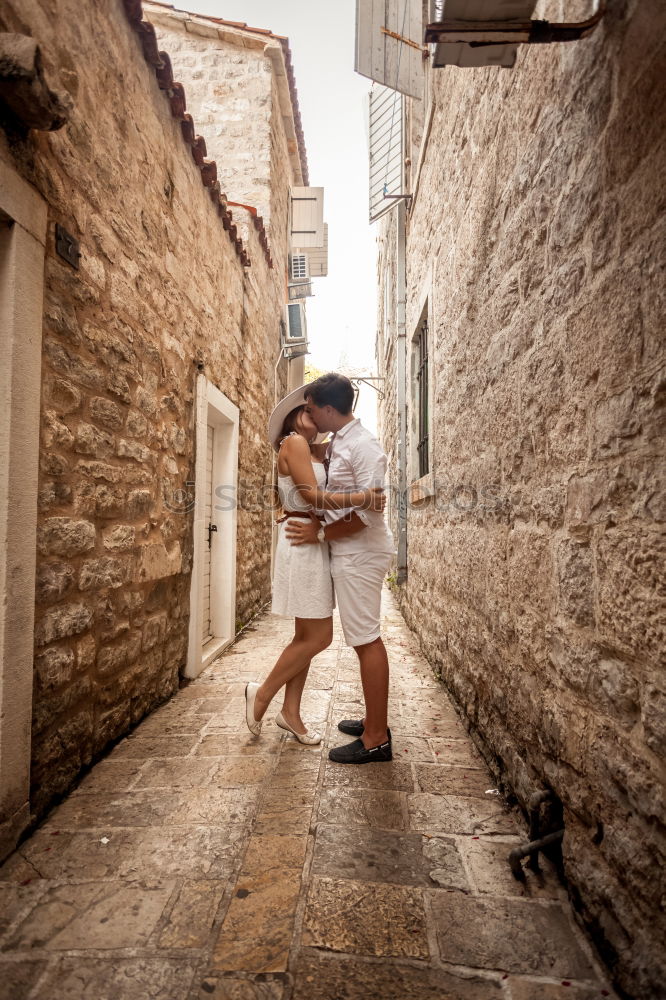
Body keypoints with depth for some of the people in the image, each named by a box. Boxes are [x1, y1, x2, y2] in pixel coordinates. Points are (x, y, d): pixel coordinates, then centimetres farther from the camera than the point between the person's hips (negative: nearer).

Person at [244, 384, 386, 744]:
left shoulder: (315, 450, 18)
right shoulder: (293, 442, -8)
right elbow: (313, 496, -18)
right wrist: (362, 497, -19)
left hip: (314, 543, 10)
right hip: (302, 542, -10)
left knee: (307, 635, 13)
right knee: (319, 637, -4)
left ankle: (290, 712, 24)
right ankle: (262, 694, 14)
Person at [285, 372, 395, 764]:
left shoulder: (363, 446, -17)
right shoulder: (339, 443, 12)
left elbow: (368, 511, -23)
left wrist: (319, 534, -15)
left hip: (360, 553, -10)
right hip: (352, 553, 10)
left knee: (367, 641, -3)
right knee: (367, 639, 15)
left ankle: (376, 739, 8)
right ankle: (376, 720, 29)